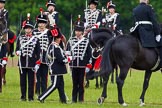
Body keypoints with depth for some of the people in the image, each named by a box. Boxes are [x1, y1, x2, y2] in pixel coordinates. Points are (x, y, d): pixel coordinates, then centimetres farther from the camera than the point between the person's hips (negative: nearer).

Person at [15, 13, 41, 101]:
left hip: (31, 63, -1)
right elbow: (17, 48, 7)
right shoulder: (20, 38, 8)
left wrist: (37, 64, -3)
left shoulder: (35, 40, 4)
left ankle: (31, 97, 5)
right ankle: (23, 96, 9)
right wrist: (18, 52, -18)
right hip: (22, 63, 1)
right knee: (23, 80, 3)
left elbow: (38, 53, 3)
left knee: (31, 81, 1)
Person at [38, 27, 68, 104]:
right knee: (54, 85, -7)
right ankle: (41, 97, -6)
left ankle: (63, 99, 15)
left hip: (58, 69, 10)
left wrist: (64, 58, 3)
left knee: (61, 84, 12)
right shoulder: (56, 47, -20)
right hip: (56, 69, -10)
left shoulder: (52, 45, 10)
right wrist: (65, 60, -5)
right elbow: (59, 58, -23)